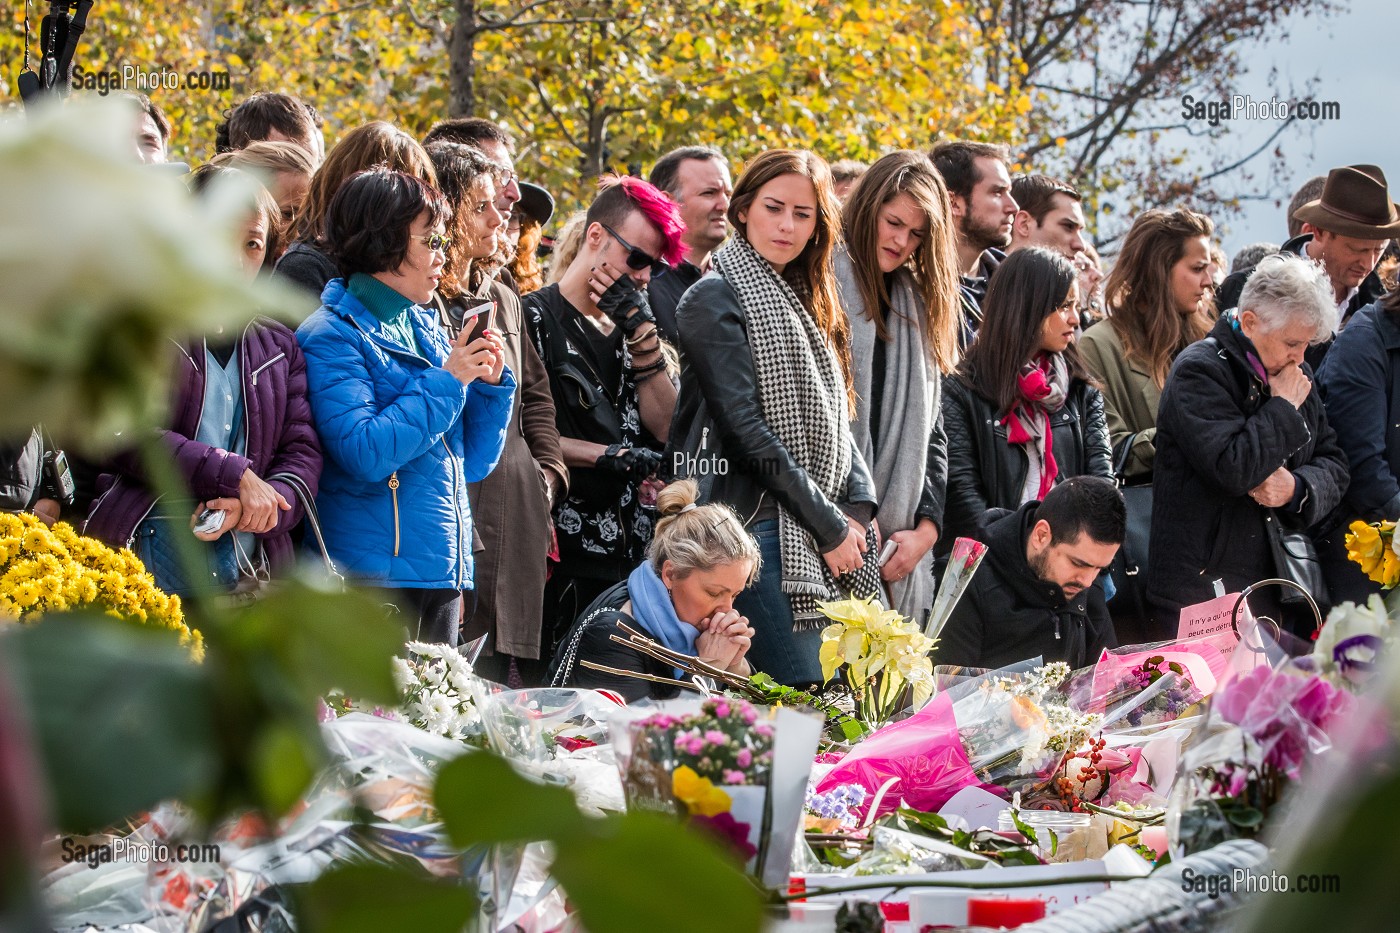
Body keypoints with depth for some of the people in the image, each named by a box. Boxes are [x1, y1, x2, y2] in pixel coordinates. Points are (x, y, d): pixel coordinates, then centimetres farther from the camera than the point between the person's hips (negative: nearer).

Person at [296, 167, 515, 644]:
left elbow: (472, 463, 18)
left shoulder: (425, 330, 15)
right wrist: (445, 382, -16)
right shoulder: (333, 336, -8)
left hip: (442, 572, 8)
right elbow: (365, 453, -21)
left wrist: (491, 385, 2)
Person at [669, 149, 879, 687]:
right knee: (802, 697, -16)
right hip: (761, 520, -8)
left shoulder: (807, 303, 21)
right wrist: (828, 525, -11)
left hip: (832, 534, 8)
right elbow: (745, 427, -12)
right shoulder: (716, 298, -4)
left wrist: (860, 505, 1)